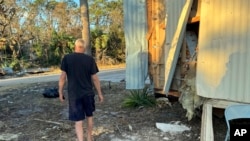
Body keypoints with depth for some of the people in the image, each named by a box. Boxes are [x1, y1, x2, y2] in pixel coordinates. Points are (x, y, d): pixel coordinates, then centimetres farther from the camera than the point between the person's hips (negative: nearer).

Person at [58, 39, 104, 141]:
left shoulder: (66, 58, -5)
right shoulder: (90, 59, -6)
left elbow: (63, 77, -5)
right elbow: (95, 78, -5)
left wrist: (60, 92, 6)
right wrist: (100, 94, 5)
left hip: (74, 94, -1)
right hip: (88, 93, 2)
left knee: (78, 121, 4)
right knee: (89, 116, 22)